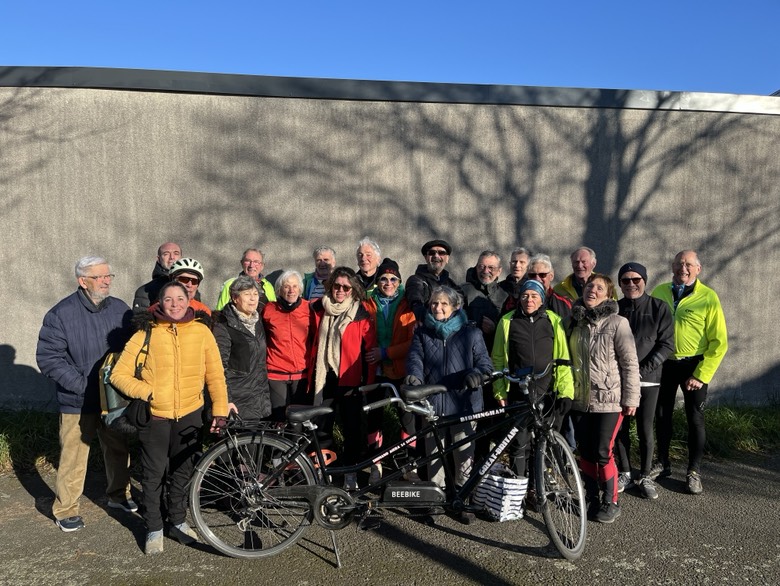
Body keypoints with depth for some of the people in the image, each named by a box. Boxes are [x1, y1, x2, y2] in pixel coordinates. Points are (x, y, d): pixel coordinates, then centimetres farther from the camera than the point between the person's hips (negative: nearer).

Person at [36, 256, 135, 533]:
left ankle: (118, 494, 36)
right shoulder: (62, 313, -11)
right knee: (74, 457, 4)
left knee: (119, 450, 16)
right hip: (78, 403, -4)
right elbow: (48, 358, -12)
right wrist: (82, 384, -19)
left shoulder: (121, 309, 1)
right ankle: (66, 510, 23)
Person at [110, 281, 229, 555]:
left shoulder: (201, 331, -4)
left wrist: (220, 409, -4)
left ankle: (178, 522, 37)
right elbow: (119, 374, -5)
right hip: (154, 416, -1)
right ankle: (154, 529, 30)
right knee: (153, 475, 11)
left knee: (182, 472, 17)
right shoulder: (146, 333, -7)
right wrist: (146, 393, -17)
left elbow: (215, 375, 0)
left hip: (189, 415, 2)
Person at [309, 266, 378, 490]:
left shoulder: (362, 314, -3)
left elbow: (369, 350, -2)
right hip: (324, 377, 2)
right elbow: (313, 343, 12)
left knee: (351, 429, 6)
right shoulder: (318, 310, 5)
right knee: (322, 428, 8)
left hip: (350, 379, -2)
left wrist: (368, 382, -5)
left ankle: (350, 474, 21)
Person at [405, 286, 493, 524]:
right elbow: (415, 358, -4)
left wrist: (476, 373, -24)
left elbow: (485, 362, -1)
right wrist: (414, 375, -26)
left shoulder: (470, 333, 4)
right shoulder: (422, 333, 9)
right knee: (433, 455, 10)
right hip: (432, 403, 2)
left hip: (463, 404, -1)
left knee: (464, 456, 4)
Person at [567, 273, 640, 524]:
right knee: (585, 453, 11)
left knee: (603, 453, -2)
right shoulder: (574, 322, 7)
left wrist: (631, 398, -10)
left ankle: (610, 502, 17)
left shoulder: (617, 323, -8)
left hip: (608, 400, -5)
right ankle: (592, 499, 27)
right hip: (580, 399, 5)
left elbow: (630, 363, -8)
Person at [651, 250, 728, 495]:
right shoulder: (659, 292, -1)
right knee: (662, 416, 12)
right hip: (664, 363, 3)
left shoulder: (708, 297, -9)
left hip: (693, 365, -3)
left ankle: (694, 473, 21)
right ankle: (663, 464, 29)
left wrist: (701, 375, -13)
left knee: (695, 419, 6)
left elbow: (719, 342, -9)